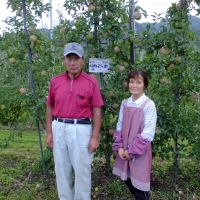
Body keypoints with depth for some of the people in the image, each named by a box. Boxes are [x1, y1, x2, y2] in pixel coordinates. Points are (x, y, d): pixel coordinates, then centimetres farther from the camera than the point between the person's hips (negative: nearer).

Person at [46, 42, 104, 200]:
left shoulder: (91, 82, -7)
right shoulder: (55, 81, 3)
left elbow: (97, 110, -6)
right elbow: (50, 107, 9)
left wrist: (95, 137, -8)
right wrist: (49, 132, 6)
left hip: (81, 129, -3)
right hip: (59, 129, 4)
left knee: (82, 170, 9)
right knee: (61, 169, 16)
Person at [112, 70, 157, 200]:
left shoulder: (149, 105, -13)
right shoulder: (125, 103, 3)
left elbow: (148, 133, -16)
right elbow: (119, 127, 6)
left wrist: (132, 151, -13)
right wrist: (119, 147, -5)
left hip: (140, 153, -5)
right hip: (124, 151, 5)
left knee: (139, 184, 7)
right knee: (127, 180, 17)